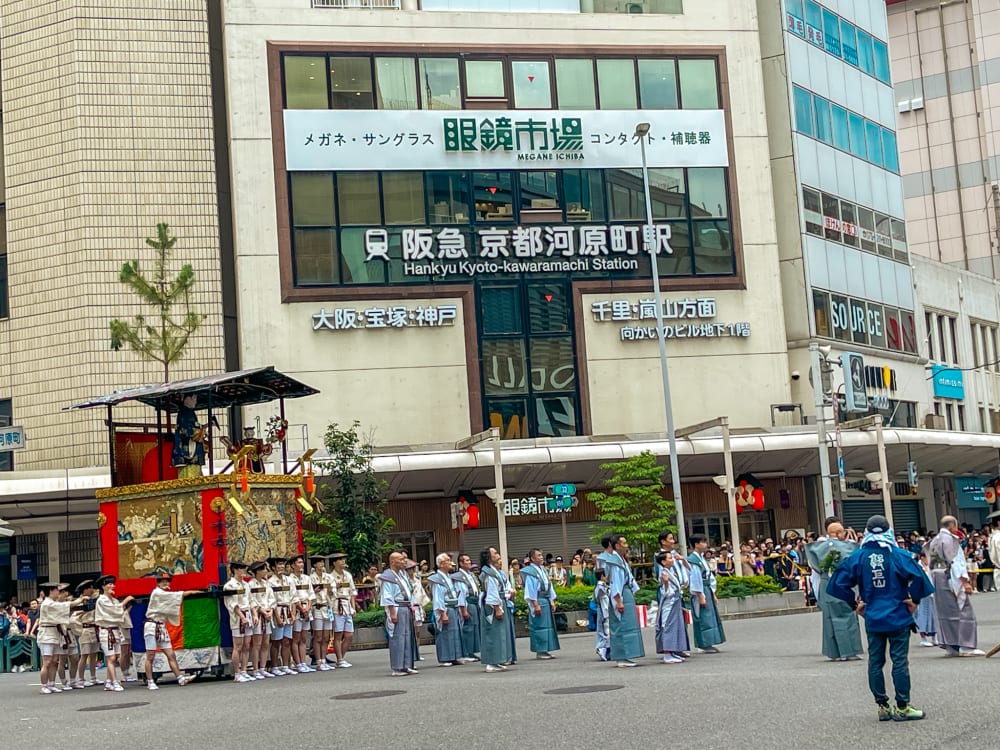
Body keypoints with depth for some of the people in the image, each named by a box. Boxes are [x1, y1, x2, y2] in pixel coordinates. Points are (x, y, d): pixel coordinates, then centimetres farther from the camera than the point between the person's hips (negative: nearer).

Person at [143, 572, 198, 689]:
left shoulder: (166, 595, 16)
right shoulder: (157, 593, -9)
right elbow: (173, 595, -18)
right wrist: (190, 592, -16)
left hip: (162, 627, 8)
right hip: (152, 626, -8)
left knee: (171, 654, 3)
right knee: (150, 656, -3)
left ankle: (180, 678, -1)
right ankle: (150, 682, 2)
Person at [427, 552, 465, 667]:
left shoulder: (451, 577, 13)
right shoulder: (437, 579, -10)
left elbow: (459, 593, 15)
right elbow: (437, 599, -14)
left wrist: (461, 609, 9)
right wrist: (443, 614, -18)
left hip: (455, 609, 7)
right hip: (445, 610, -7)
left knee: (456, 634, 9)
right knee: (445, 635, -3)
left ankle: (455, 657, 15)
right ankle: (445, 659, 3)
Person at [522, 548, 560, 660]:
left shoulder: (542, 570, 14)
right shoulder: (530, 572, -11)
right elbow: (530, 590, -15)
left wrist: (552, 601, 13)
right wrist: (536, 605, -18)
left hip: (546, 601, 8)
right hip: (538, 601, -8)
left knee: (548, 626, 9)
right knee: (539, 626, -6)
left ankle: (545, 650, 14)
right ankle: (540, 652, -1)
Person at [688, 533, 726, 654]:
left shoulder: (701, 558, 15)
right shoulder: (693, 560, -14)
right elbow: (695, 579, -18)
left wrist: (713, 594, 19)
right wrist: (700, 596, -20)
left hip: (707, 590, 10)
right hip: (700, 592, -10)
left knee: (710, 616, 11)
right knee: (704, 618, -6)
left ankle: (707, 644, 16)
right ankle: (704, 645, -1)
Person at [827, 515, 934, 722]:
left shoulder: (858, 557, -1)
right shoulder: (898, 555, -9)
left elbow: (838, 582, -3)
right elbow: (918, 577, -20)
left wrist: (854, 603, 7)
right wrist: (914, 600, -5)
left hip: (872, 619, 2)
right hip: (898, 617, -2)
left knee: (875, 662, 10)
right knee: (900, 661, 2)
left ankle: (883, 706, 14)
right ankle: (902, 707, 3)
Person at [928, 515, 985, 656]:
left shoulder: (934, 540, 15)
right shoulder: (949, 539, -12)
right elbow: (954, 561, -18)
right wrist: (965, 581, -19)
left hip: (937, 581, 9)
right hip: (950, 580, -9)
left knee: (946, 613, 11)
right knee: (964, 612, -5)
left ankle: (950, 645, 12)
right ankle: (966, 646, -8)